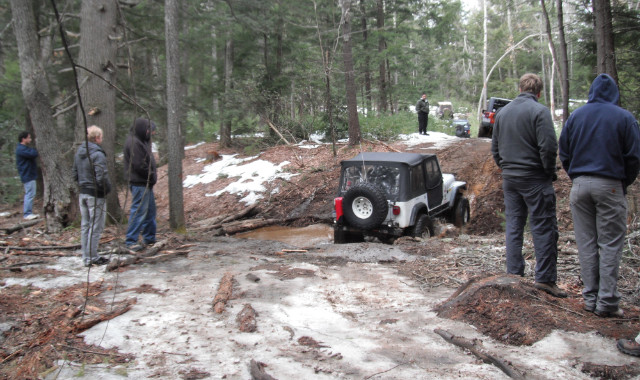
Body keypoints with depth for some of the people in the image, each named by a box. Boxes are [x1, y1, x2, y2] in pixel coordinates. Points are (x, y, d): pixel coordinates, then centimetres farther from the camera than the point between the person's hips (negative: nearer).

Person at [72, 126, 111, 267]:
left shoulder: (79, 153, 8)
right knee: (96, 226, 0)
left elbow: (74, 173, 14)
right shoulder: (98, 154, -18)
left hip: (82, 193, 8)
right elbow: (101, 177, -23)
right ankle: (92, 258, 4)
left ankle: (86, 257, 21)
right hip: (95, 195, -8)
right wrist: (107, 188, -8)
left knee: (85, 225, 14)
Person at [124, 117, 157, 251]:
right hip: (140, 183, -11)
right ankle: (131, 241, 0)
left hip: (146, 183, 11)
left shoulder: (141, 141, 16)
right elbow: (139, 165, -22)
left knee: (150, 210, 16)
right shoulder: (134, 143, -17)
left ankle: (150, 239, 26)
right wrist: (152, 175, -12)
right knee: (139, 211, -7)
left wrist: (152, 176, 7)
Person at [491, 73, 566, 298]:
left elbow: (495, 147, 16)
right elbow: (548, 147, -17)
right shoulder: (539, 111, -10)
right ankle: (545, 278, -2)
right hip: (534, 178, -6)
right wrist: (550, 172, -4)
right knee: (544, 228, -2)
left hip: (509, 178, 6)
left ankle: (513, 274, 13)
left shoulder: (503, 112, 11)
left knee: (513, 226, 11)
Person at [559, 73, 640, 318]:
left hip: (580, 186, 3)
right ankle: (607, 302, 2)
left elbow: (564, 154, 9)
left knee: (586, 244, 8)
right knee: (610, 244, 2)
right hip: (610, 186, -3)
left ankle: (590, 298, 12)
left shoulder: (575, 116, 7)